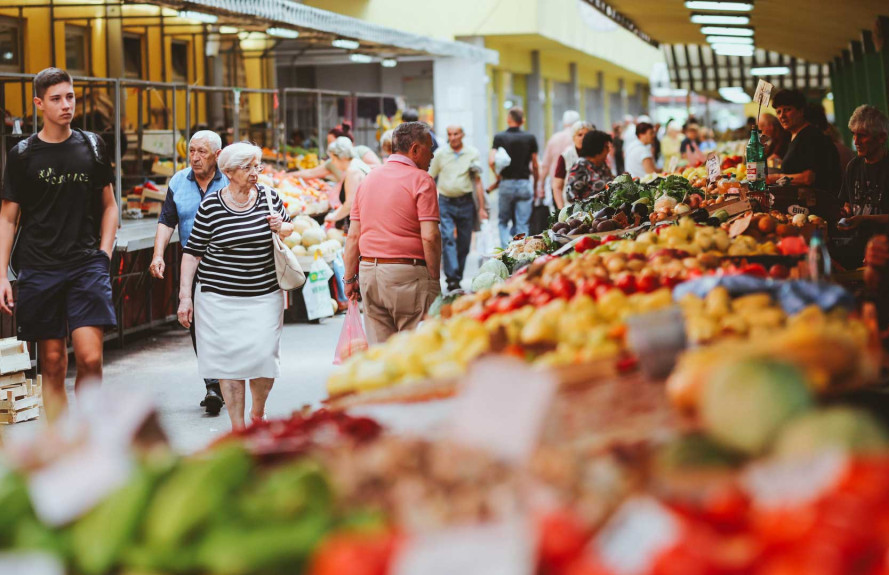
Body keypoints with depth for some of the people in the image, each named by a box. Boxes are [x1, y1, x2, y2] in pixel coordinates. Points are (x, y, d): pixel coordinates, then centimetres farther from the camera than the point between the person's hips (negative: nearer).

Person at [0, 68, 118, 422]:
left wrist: (104, 254, 4)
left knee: (90, 358, -12)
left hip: (87, 265, 0)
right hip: (38, 269, 0)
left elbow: (109, 206, 17)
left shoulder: (92, 146, 8)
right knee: (53, 364, 3)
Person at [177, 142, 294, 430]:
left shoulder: (269, 198, 3)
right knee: (229, 361, -1)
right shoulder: (211, 205, -4)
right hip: (219, 297, -2)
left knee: (263, 356, -5)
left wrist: (281, 228, -4)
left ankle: (258, 412, 24)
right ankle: (238, 427, 9)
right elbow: (192, 252, 0)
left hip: (264, 296, 2)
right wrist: (185, 296, -4)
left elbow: (289, 227, 21)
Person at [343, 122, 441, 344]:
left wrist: (350, 278, 16)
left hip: (368, 270, 6)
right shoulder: (421, 180, -6)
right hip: (407, 273, -6)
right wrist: (435, 279, -7)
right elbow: (430, 237, -14)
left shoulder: (368, 179, 13)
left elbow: (353, 236, 12)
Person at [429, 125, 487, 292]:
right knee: (448, 239, -15)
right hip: (445, 203, -1)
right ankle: (452, 278, -21)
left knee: (464, 244, 5)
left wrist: (481, 208, 2)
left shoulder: (472, 153, 4)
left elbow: (478, 182, 5)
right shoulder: (440, 154, 4)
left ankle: (457, 278, 18)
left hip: (466, 203, 1)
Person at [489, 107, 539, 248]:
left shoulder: (499, 137, -1)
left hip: (506, 183, 0)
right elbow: (535, 166, 6)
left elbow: (491, 161, -13)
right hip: (524, 183, 0)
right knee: (522, 224, 3)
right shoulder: (530, 138, 2)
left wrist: (498, 174, 4)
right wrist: (535, 186, 17)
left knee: (503, 221, 12)